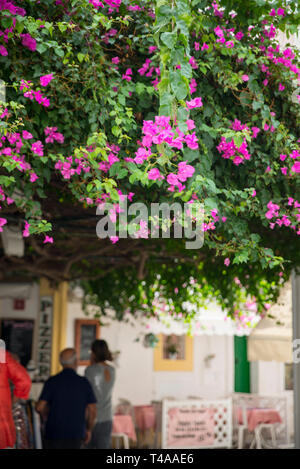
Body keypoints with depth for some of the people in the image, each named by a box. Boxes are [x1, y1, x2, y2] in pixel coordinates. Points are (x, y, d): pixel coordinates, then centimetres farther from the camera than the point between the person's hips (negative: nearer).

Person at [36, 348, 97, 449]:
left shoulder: (52, 381, -6)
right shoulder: (84, 383, -3)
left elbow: (39, 407, -10)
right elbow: (92, 410, -2)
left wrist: (45, 415, 13)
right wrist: (89, 429, 13)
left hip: (54, 434, -1)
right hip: (76, 435, 1)